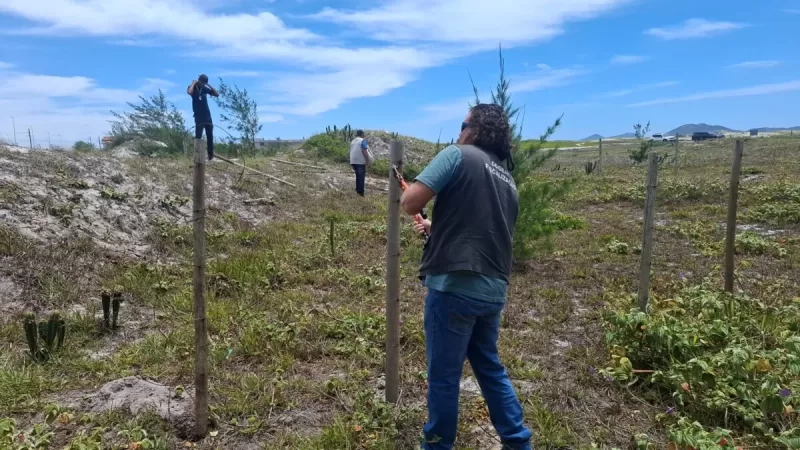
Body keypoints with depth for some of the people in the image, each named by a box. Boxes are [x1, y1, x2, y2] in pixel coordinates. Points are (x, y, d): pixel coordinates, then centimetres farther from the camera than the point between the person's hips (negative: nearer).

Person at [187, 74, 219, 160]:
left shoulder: (205, 88, 12)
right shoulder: (193, 87, -2)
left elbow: (217, 94, 9)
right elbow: (189, 92, -27)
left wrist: (209, 85, 2)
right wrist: (193, 83, -13)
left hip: (207, 115, 5)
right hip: (198, 116, -5)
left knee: (210, 135, 3)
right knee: (198, 135, -7)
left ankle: (211, 154, 8)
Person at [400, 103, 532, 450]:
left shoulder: (458, 155, -6)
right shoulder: (507, 179, 16)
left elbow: (410, 203, -14)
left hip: (455, 286, -7)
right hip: (493, 289, 8)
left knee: (443, 374, 9)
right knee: (490, 367, 23)